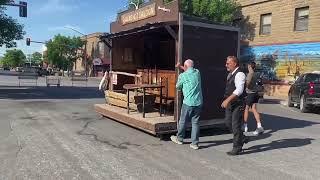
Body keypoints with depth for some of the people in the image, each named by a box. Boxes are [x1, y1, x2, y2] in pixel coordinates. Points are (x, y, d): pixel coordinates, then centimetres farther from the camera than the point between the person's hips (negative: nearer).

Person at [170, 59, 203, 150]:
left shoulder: (182, 76, -7)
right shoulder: (197, 72, 6)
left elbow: (178, 87, 9)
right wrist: (180, 67, 34)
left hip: (188, 102, -4)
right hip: (198, 102, 4)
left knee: (183, 121, 13)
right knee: (195, 122, 7)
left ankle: (179, 139, 30)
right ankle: (195, 143, 8)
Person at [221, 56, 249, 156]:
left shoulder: (239, 74, -17)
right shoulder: (230, 74, 12)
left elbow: (239, 90, -29)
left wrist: (227, 100, -33)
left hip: (237, 104, -9)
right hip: (230, 104, 9)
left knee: (236, 126, -1)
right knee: (228, 123, 14)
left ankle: (237, 148, 14)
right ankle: (242, 138, 34)